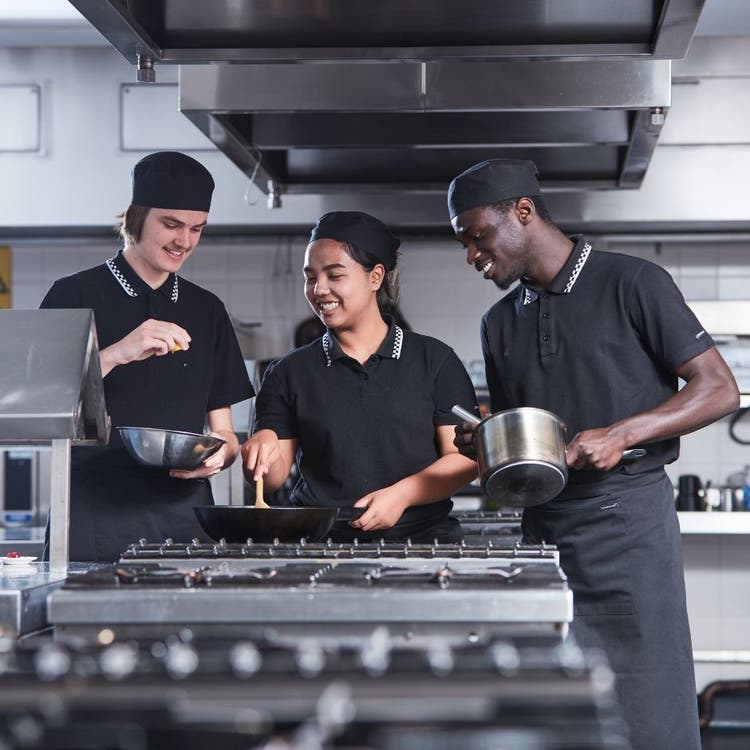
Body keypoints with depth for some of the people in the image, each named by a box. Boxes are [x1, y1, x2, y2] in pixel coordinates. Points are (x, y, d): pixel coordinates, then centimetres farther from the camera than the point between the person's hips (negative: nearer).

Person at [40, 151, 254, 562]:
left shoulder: (207, 311, 15)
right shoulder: (74, 296, 2)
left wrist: (219, 454, -6)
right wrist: (115, 354, -20)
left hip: (183, 518, 4)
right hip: (93, 523, -3)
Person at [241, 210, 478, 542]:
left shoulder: (435, 360, 7)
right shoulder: (290, 373, 12)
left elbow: (466, 457, 1)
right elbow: (273, 477, 11)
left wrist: (402, 495, -14)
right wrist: (264, 450, -11)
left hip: (421, 535, -2)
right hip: (319, 539, 2)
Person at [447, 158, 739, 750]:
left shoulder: (631, 284, -3)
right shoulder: (500, 323, 16)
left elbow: (719, 391, -6)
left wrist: (620, 435, -17)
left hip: (626, 517, -6)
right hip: (542, 525, 6)